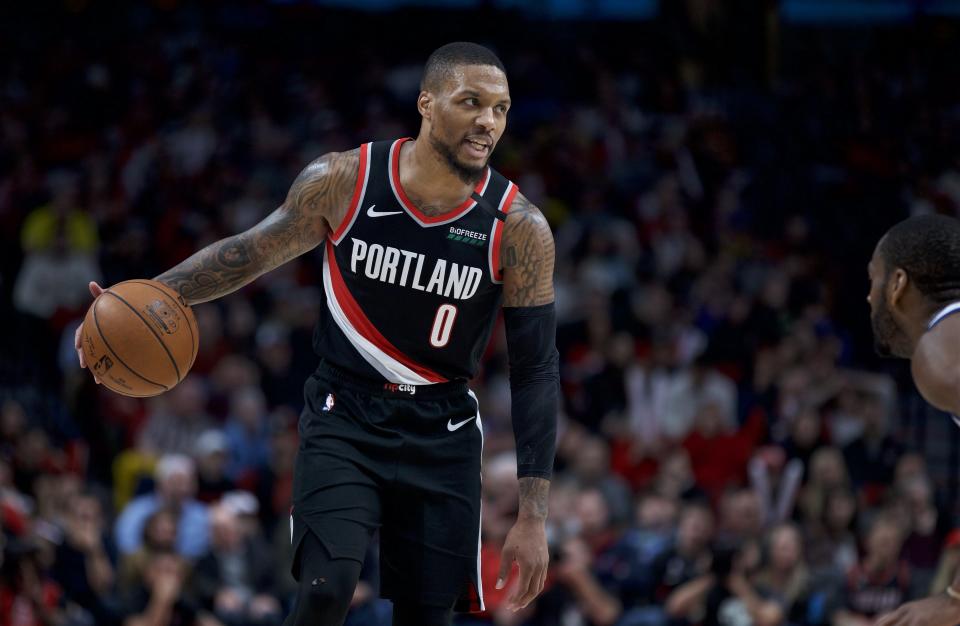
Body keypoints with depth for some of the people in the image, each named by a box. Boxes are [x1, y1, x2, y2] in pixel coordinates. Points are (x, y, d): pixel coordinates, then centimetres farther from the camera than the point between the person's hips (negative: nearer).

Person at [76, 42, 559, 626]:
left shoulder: (518, 228, -13)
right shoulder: (342, 181, -12)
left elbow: (537, 370, -8)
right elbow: (252, 252, 5)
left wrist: (533, 517, -10)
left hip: (442, 435, 1)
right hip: (344, 417, -1)